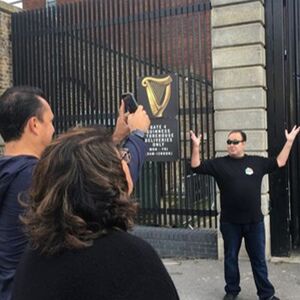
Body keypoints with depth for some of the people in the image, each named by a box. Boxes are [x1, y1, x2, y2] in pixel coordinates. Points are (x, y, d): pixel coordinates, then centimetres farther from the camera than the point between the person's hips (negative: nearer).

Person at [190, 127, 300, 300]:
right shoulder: (219, 163, 0)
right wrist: (196, 147, -15)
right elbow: (197, 167, -3)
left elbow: (280, 162, 13)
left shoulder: (257, 162, 5)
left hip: (255, 221, 1)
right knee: (231, 258, 13)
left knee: (259, 259, 10)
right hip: (230, 222, 0)